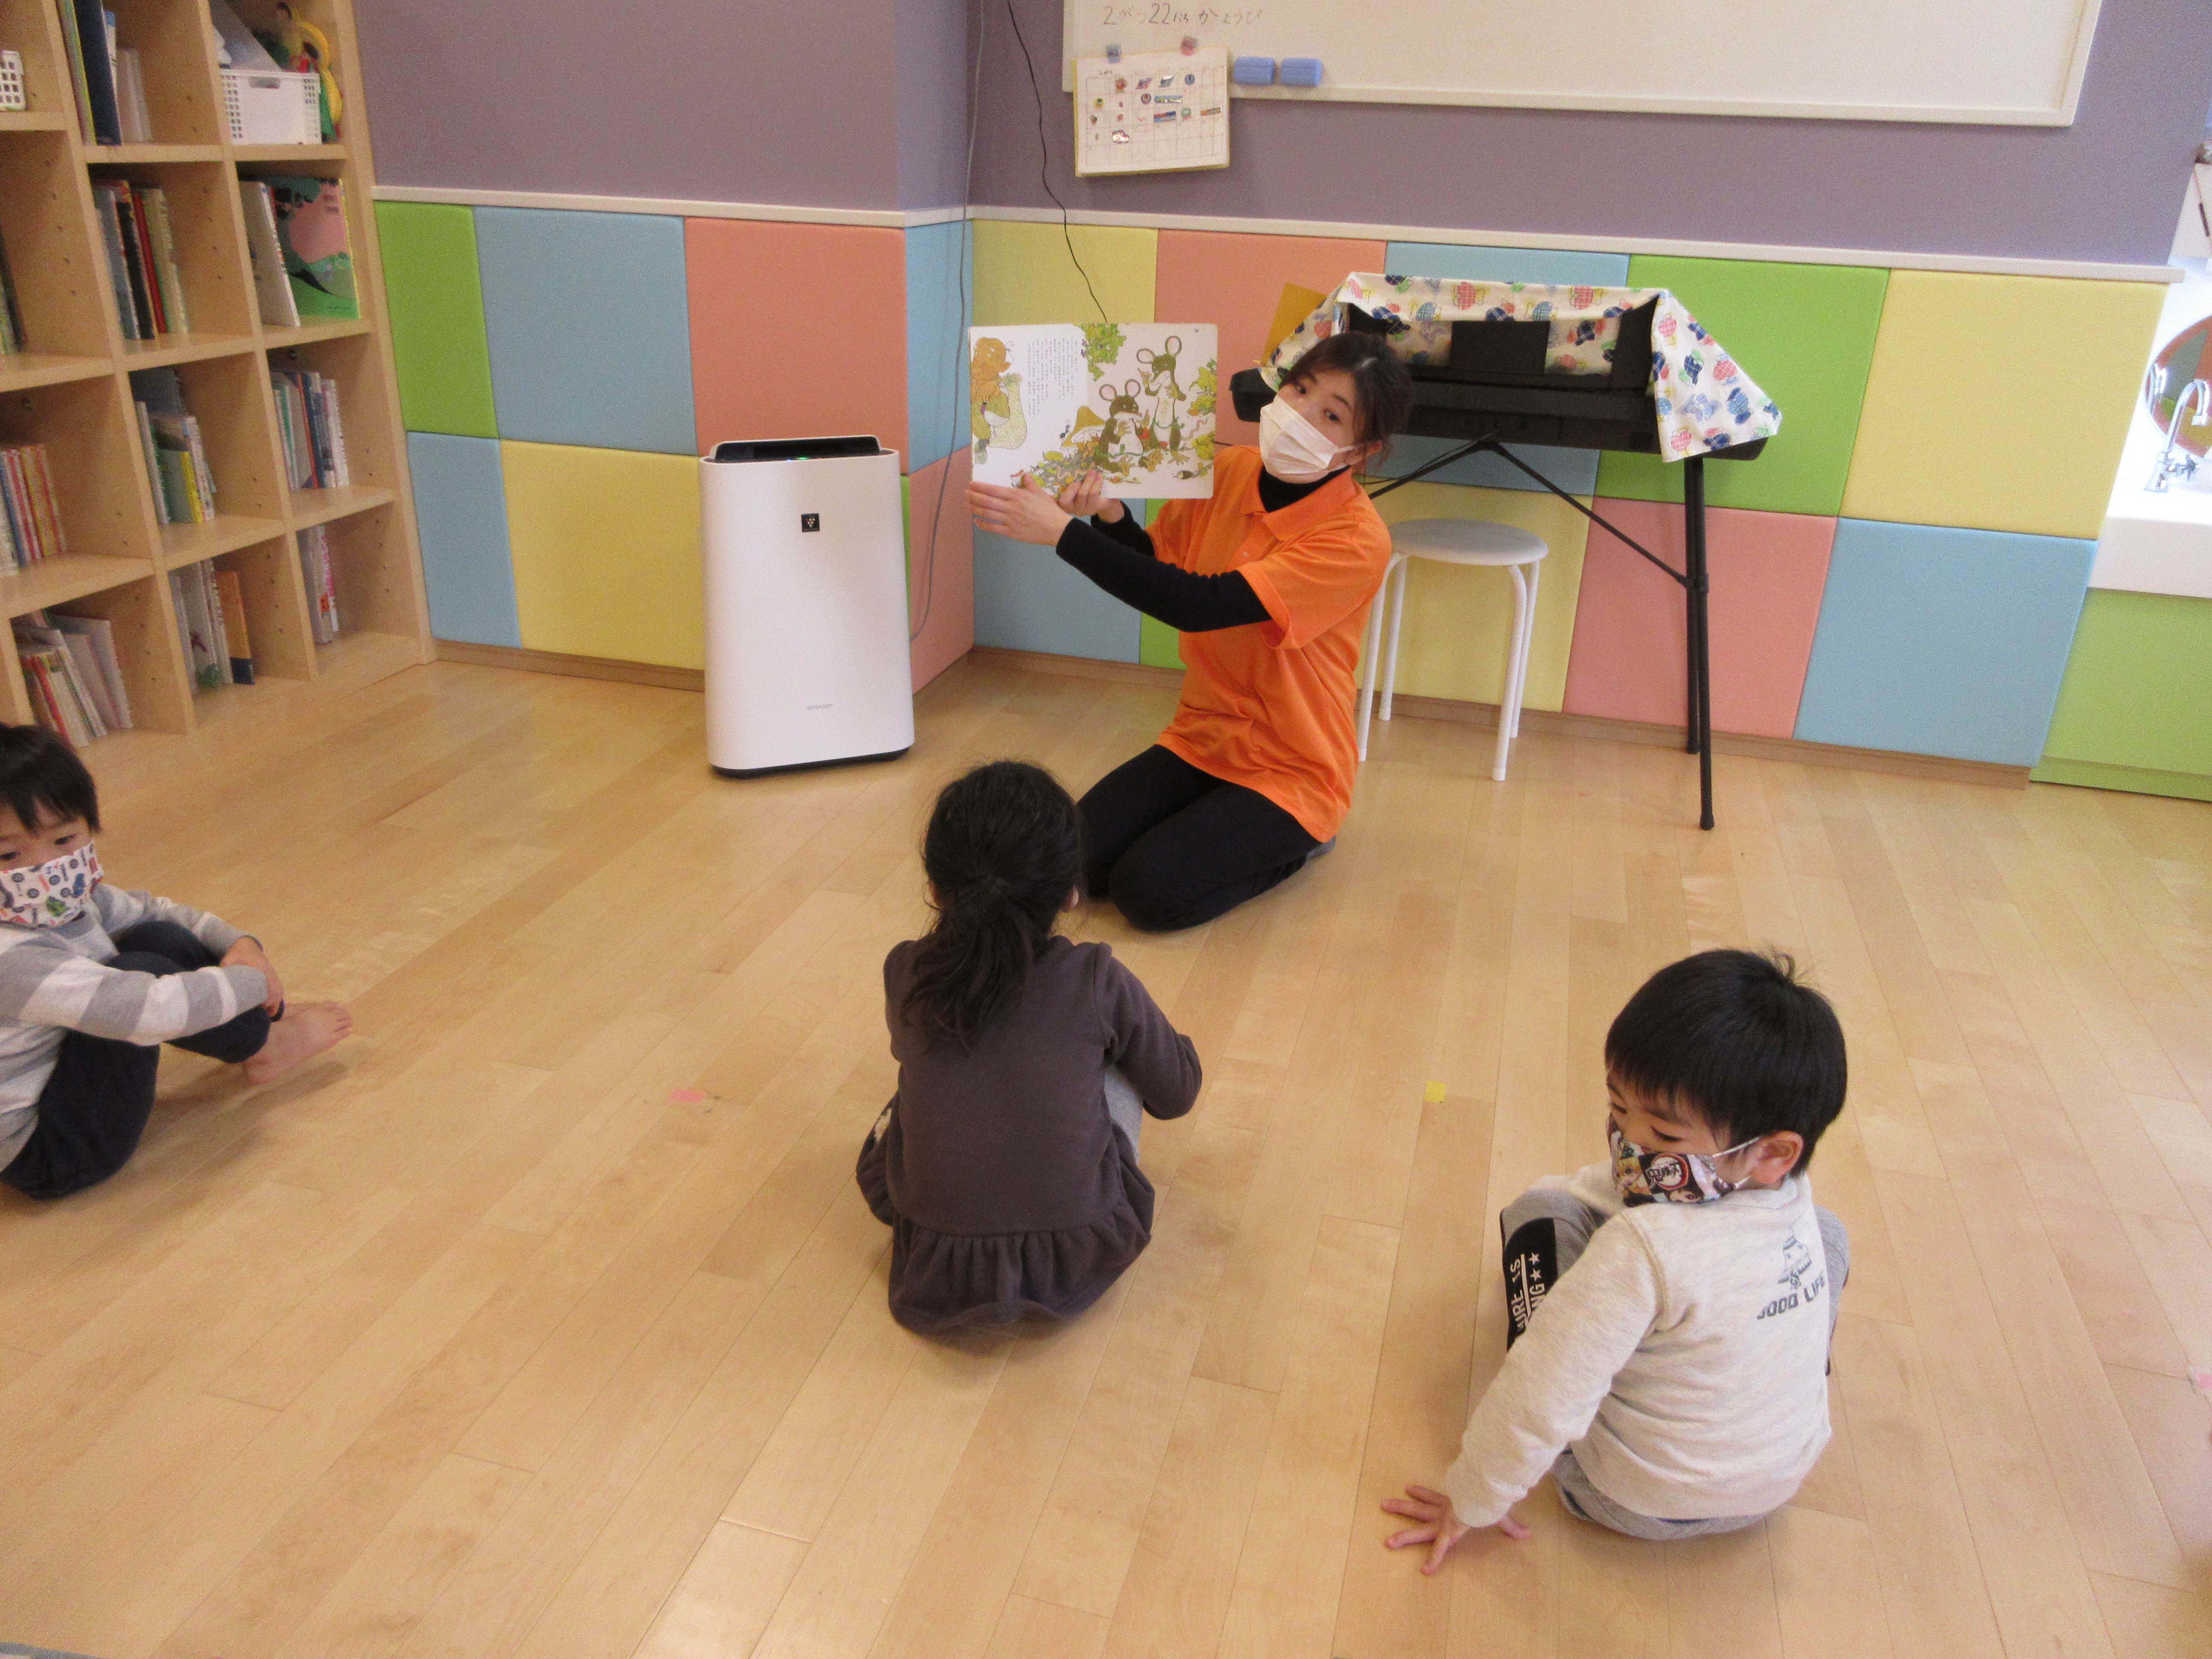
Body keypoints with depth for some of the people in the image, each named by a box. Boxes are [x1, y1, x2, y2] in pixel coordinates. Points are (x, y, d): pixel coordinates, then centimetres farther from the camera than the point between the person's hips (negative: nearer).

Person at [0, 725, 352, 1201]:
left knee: (156, 937, 0)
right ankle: (259, 1046, -4)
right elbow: (147, 1010, -40)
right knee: (137, 971, -26)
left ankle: (268, 1019, 8)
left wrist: (237, 944, -4)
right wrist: (252, 981, -24)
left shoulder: (71, 900, -4)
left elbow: (155, 910, 14)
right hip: (41, 1155, -10)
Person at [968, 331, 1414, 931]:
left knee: (1149, 890, -19)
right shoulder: (1227, 472, -5)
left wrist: (1062, 532, -36)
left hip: (1290, 770, -6)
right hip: (1200, 740, 6)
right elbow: (1154, 571, 5)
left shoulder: (1357, 540, -25)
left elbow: (1200, 605, -34)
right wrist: (1108, 514, -17)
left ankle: (1293, 844, 6)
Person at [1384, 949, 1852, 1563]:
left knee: (1539, 1213, -4)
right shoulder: (1791, 1190, -15)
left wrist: (1470, 1503, -16)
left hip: (1630, 1504, -6)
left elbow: (1541, 1403, -29)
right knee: (1828, 1233, 23)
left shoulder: (1643, 1248, -36)